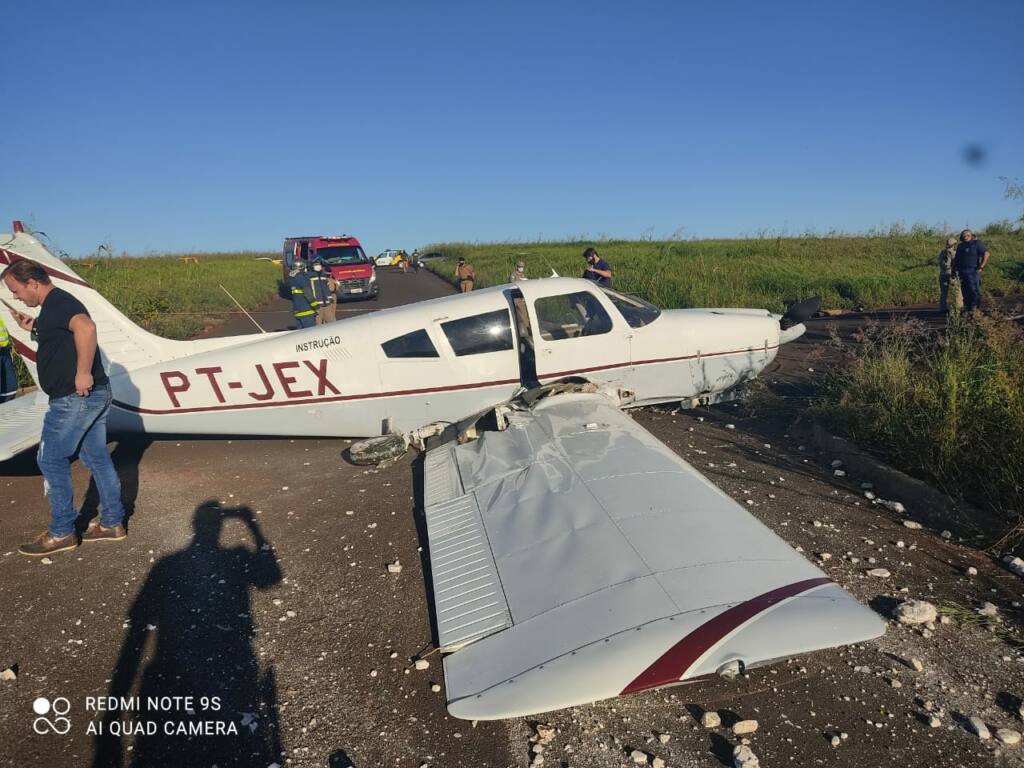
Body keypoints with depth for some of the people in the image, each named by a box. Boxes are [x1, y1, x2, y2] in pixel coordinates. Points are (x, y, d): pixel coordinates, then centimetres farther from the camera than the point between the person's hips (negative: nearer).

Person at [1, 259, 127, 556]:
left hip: (76, 397, -10)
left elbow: (86, 327, -35)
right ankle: (112, 523, 21)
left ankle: (61, 533, 10)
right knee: (97, 458, 13)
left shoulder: (56, 303, -15)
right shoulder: (56, 304, 17)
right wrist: (34, 328, 17)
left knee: (51, 460, 1)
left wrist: (83, 373, -31)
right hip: (93, 396, 10)